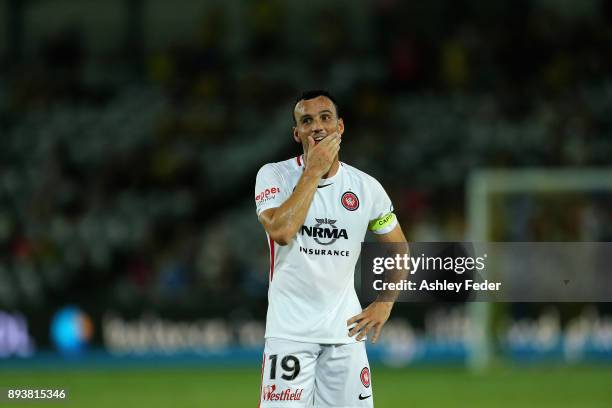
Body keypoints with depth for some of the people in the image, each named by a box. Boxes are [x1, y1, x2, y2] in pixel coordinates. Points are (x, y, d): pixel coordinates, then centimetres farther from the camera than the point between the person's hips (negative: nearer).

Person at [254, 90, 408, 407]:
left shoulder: (366, 187, 5)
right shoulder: (274, 175, -3)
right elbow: (281, 231, -22)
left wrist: (384, 304, 3)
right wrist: (314, 171, -17)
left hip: (345, 329, 3)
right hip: (289, 330, -3)